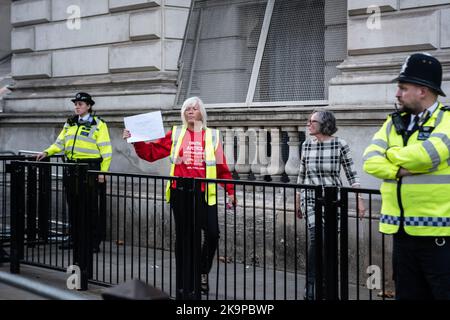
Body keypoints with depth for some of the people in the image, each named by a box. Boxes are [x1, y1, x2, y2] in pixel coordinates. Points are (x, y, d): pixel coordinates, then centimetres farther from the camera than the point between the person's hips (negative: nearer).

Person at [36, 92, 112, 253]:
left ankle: (94, 241, 4)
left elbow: (106, 151, -6)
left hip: (90, 168, -6)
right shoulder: (69, 124, 16)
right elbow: (60, 143, 15)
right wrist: (47, 152, -3)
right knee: (73, 204, 10)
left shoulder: (98, 125, -3)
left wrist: (103, 172, -12)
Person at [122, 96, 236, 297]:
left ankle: (203, 272, 16)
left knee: (212, 233, -11)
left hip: (205, 194, 0)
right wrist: (135, 140, -5)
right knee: (182, 236, 6)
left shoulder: (212, 136, 7)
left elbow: (222, 167, 7)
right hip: (180, 192, 1)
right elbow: (152, 152, 7)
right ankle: (183, 284, 16)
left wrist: (231, 191, 2)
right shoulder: (175, 134, 8)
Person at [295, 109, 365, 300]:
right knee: (316, 235, -18)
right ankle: (311, 284, -11)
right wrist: (298, 201, 18)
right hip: (311, 198, 1)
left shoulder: (340, 145, -5)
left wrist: (359, 200, -10)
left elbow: (351, 174, -4)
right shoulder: (307, 145, 4)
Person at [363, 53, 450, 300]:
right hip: (402, 230, 6)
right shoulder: (394, 122, 13)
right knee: (408, 294, 13)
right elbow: (370, 161, 2)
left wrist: (391, 155, -4)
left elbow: (428, 153, -23)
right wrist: (402, 169, -15)